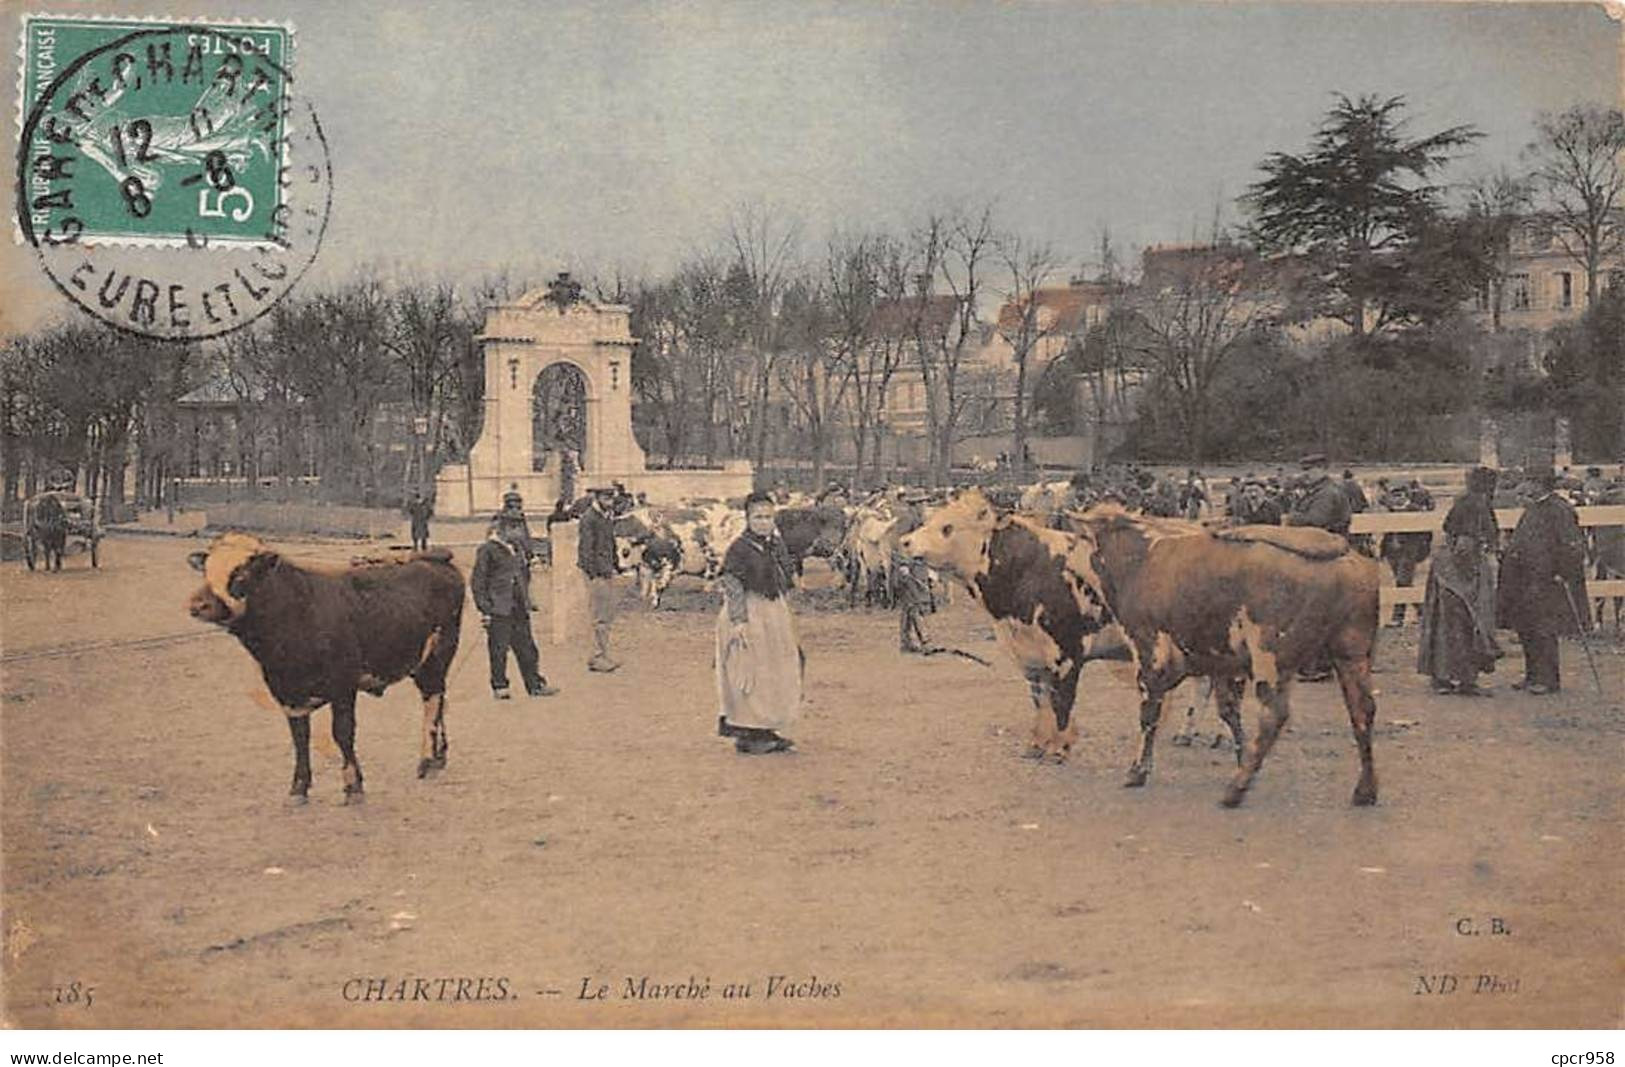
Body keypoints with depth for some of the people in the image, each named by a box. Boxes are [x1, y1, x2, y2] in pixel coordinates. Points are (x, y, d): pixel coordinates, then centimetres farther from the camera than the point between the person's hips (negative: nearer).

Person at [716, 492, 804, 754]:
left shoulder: (777, 544, 9)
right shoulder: (739, 548, -14)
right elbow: (732, 587, -17)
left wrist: (786, 619, 19)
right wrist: (738, 621, -24)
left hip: (776, 614, 8)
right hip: (749, 616, -8)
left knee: (778, 673, 12)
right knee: (749, 676, -4)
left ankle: (766, 732, 23)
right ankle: (747, 735, 4)